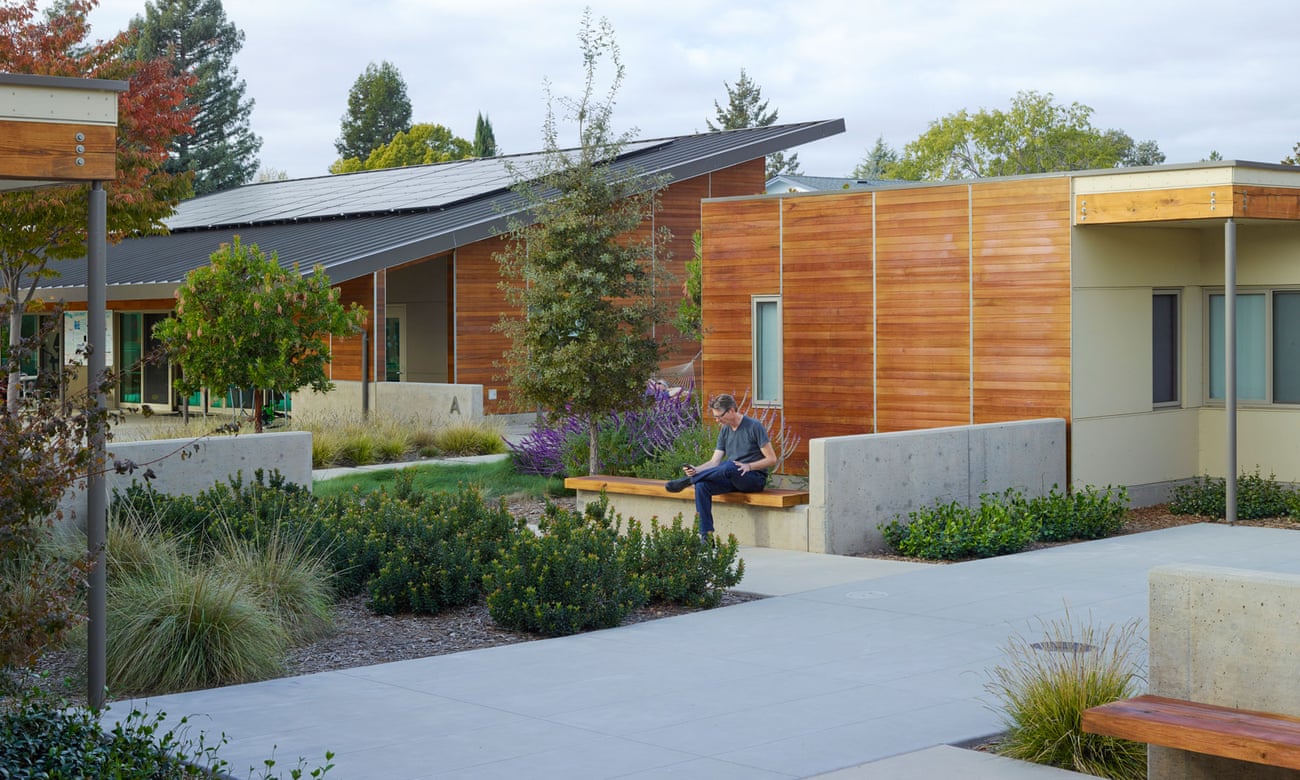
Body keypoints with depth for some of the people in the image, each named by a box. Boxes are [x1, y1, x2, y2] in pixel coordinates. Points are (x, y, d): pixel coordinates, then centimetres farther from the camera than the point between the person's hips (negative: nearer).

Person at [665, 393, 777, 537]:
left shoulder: (754, 427, -7)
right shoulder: (725, 431, 12)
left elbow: (772, 459, -10)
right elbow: (714, 462, 5)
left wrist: (748, 466, -22)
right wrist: (696, 470, -14)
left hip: (755, 478, -6)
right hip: (732, 479, 6)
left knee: (729, 466, -38)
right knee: (702, 486, -21)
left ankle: (687, 481, -22)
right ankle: (706, 536, -22)